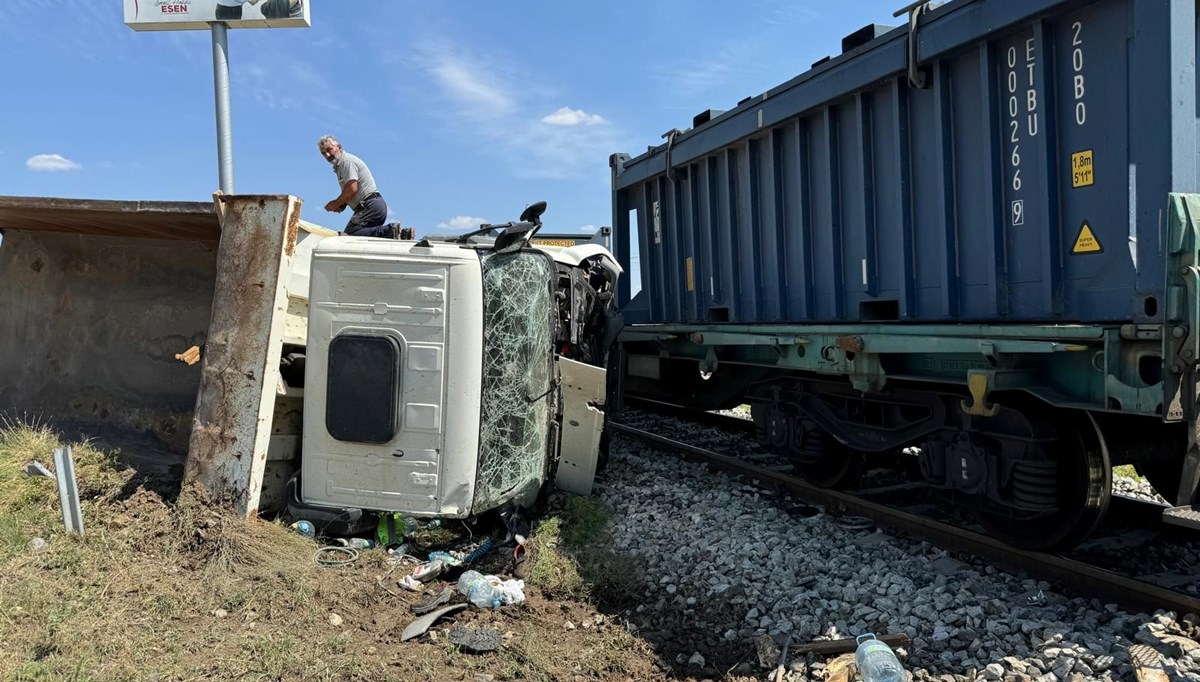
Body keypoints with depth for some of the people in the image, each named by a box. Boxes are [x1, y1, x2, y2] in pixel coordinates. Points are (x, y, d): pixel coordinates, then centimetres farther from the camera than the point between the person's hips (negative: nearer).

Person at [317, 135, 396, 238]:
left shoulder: (347, 160, -6)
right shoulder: (338, 165, 26)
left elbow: (352, 189, -17)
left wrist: (336, 204, -5)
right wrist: (340, 205, 7)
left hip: (371, 206, -10)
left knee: (347, 236, -21)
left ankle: (387, 231, -25)